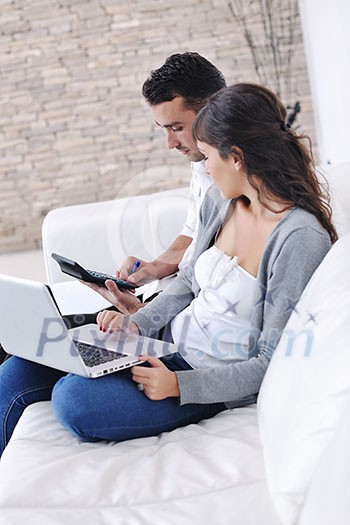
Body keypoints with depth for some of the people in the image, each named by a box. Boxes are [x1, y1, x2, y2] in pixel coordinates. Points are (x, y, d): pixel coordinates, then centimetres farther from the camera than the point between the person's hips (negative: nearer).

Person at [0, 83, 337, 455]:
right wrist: (137, 323, -1)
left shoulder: (301, 239, -23)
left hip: (216, 384, -7)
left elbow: (274, 364, -20)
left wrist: (180, 385, -26)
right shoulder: (220, 199, 1)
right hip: (168, 341, 8)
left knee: (73, 399, -25)